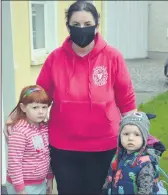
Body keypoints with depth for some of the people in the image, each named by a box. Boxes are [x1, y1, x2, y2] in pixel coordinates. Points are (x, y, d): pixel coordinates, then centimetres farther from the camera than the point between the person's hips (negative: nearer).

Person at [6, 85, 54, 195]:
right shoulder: (19, 132, -21)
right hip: (24, 186, -7)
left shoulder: (45, 128, 1)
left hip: (41, 184, 7)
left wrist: (49, 178, 13)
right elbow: (14, 163, -21)